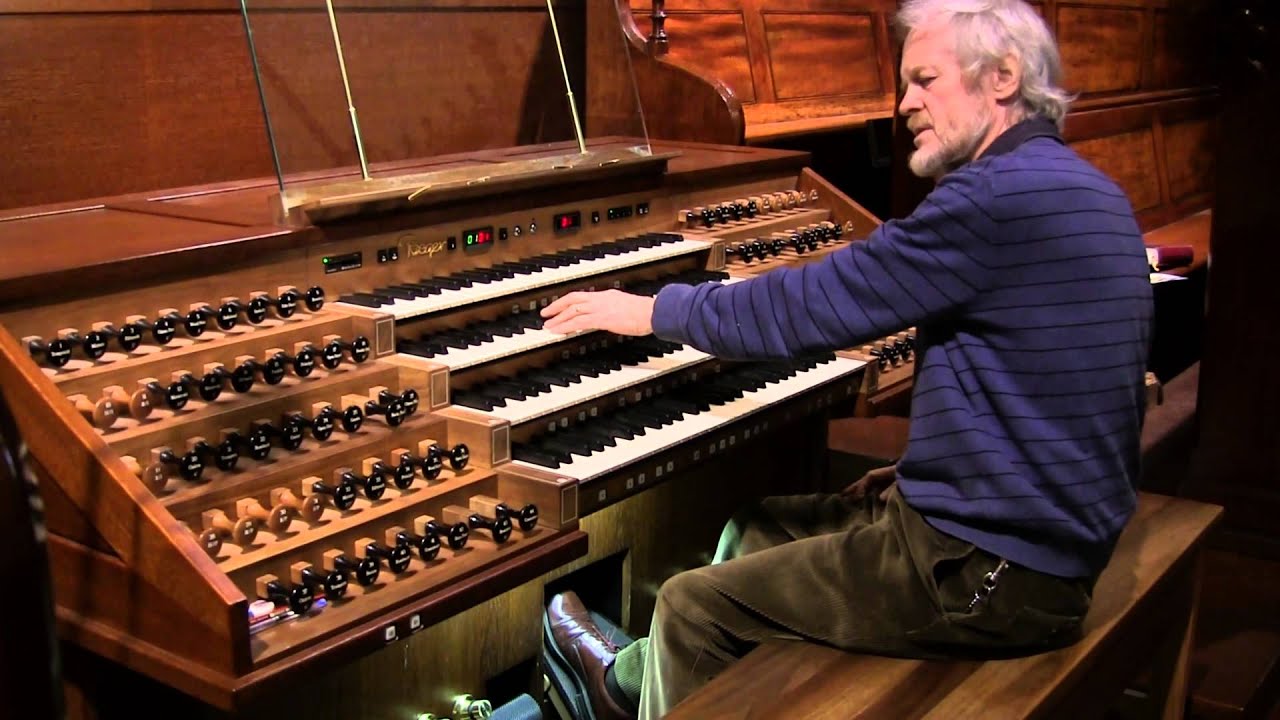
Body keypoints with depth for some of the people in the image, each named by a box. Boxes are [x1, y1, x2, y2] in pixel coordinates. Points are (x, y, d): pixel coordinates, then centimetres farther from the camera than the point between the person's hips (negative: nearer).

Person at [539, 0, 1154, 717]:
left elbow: (810, 305, -19)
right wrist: (924, 470, 13)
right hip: (1050, 534, 10)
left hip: (990, 574, -10)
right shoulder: (1083, 192, 10)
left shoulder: (1000, 193, -22)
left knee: (692, 605, 0)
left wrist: (653, 309, -6)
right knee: (759, 527, 21)